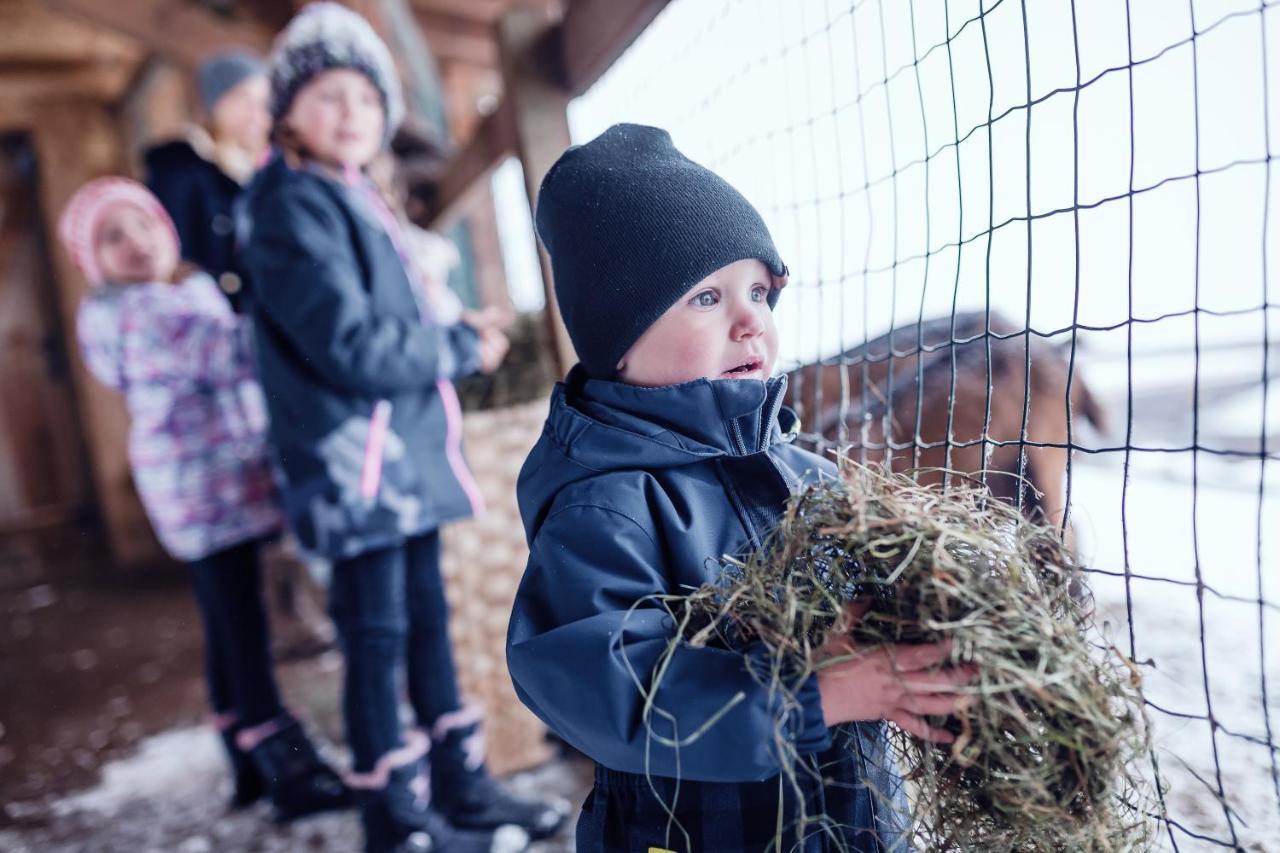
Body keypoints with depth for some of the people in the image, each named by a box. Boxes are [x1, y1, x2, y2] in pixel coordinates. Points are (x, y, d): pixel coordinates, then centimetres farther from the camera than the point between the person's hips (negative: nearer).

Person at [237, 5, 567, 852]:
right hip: (357, 459, -9)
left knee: (428, 621, 14)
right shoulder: (292, 207, -11)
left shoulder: (356, 198, 17)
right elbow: (352, 347, -19)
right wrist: (462, 346, -9)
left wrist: (448, 342, 3)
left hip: (406, 450, 9)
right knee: (378, 636, 1)